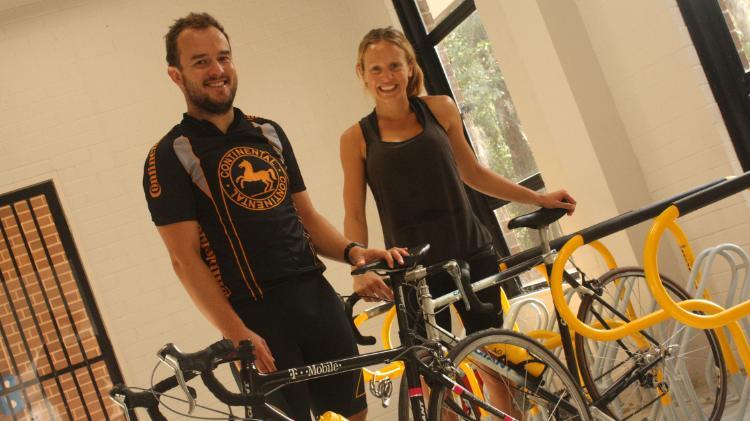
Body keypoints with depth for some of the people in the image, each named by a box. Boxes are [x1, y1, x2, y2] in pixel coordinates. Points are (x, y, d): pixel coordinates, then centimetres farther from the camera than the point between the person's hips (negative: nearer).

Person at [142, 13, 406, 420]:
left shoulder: (269, 133, 14)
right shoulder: (170, 156, -3)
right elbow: (185, 257, -10)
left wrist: (352, 251, -2)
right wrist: (236, 334, -18)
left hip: (317, 295, 5)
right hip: (256, 317, -5)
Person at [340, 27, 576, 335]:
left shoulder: (440, 109, 4)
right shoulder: (356, 138, 0)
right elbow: (354, 216, -3)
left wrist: (539, 199, 13)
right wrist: (360, 269, -20)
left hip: (471, 253, 2)